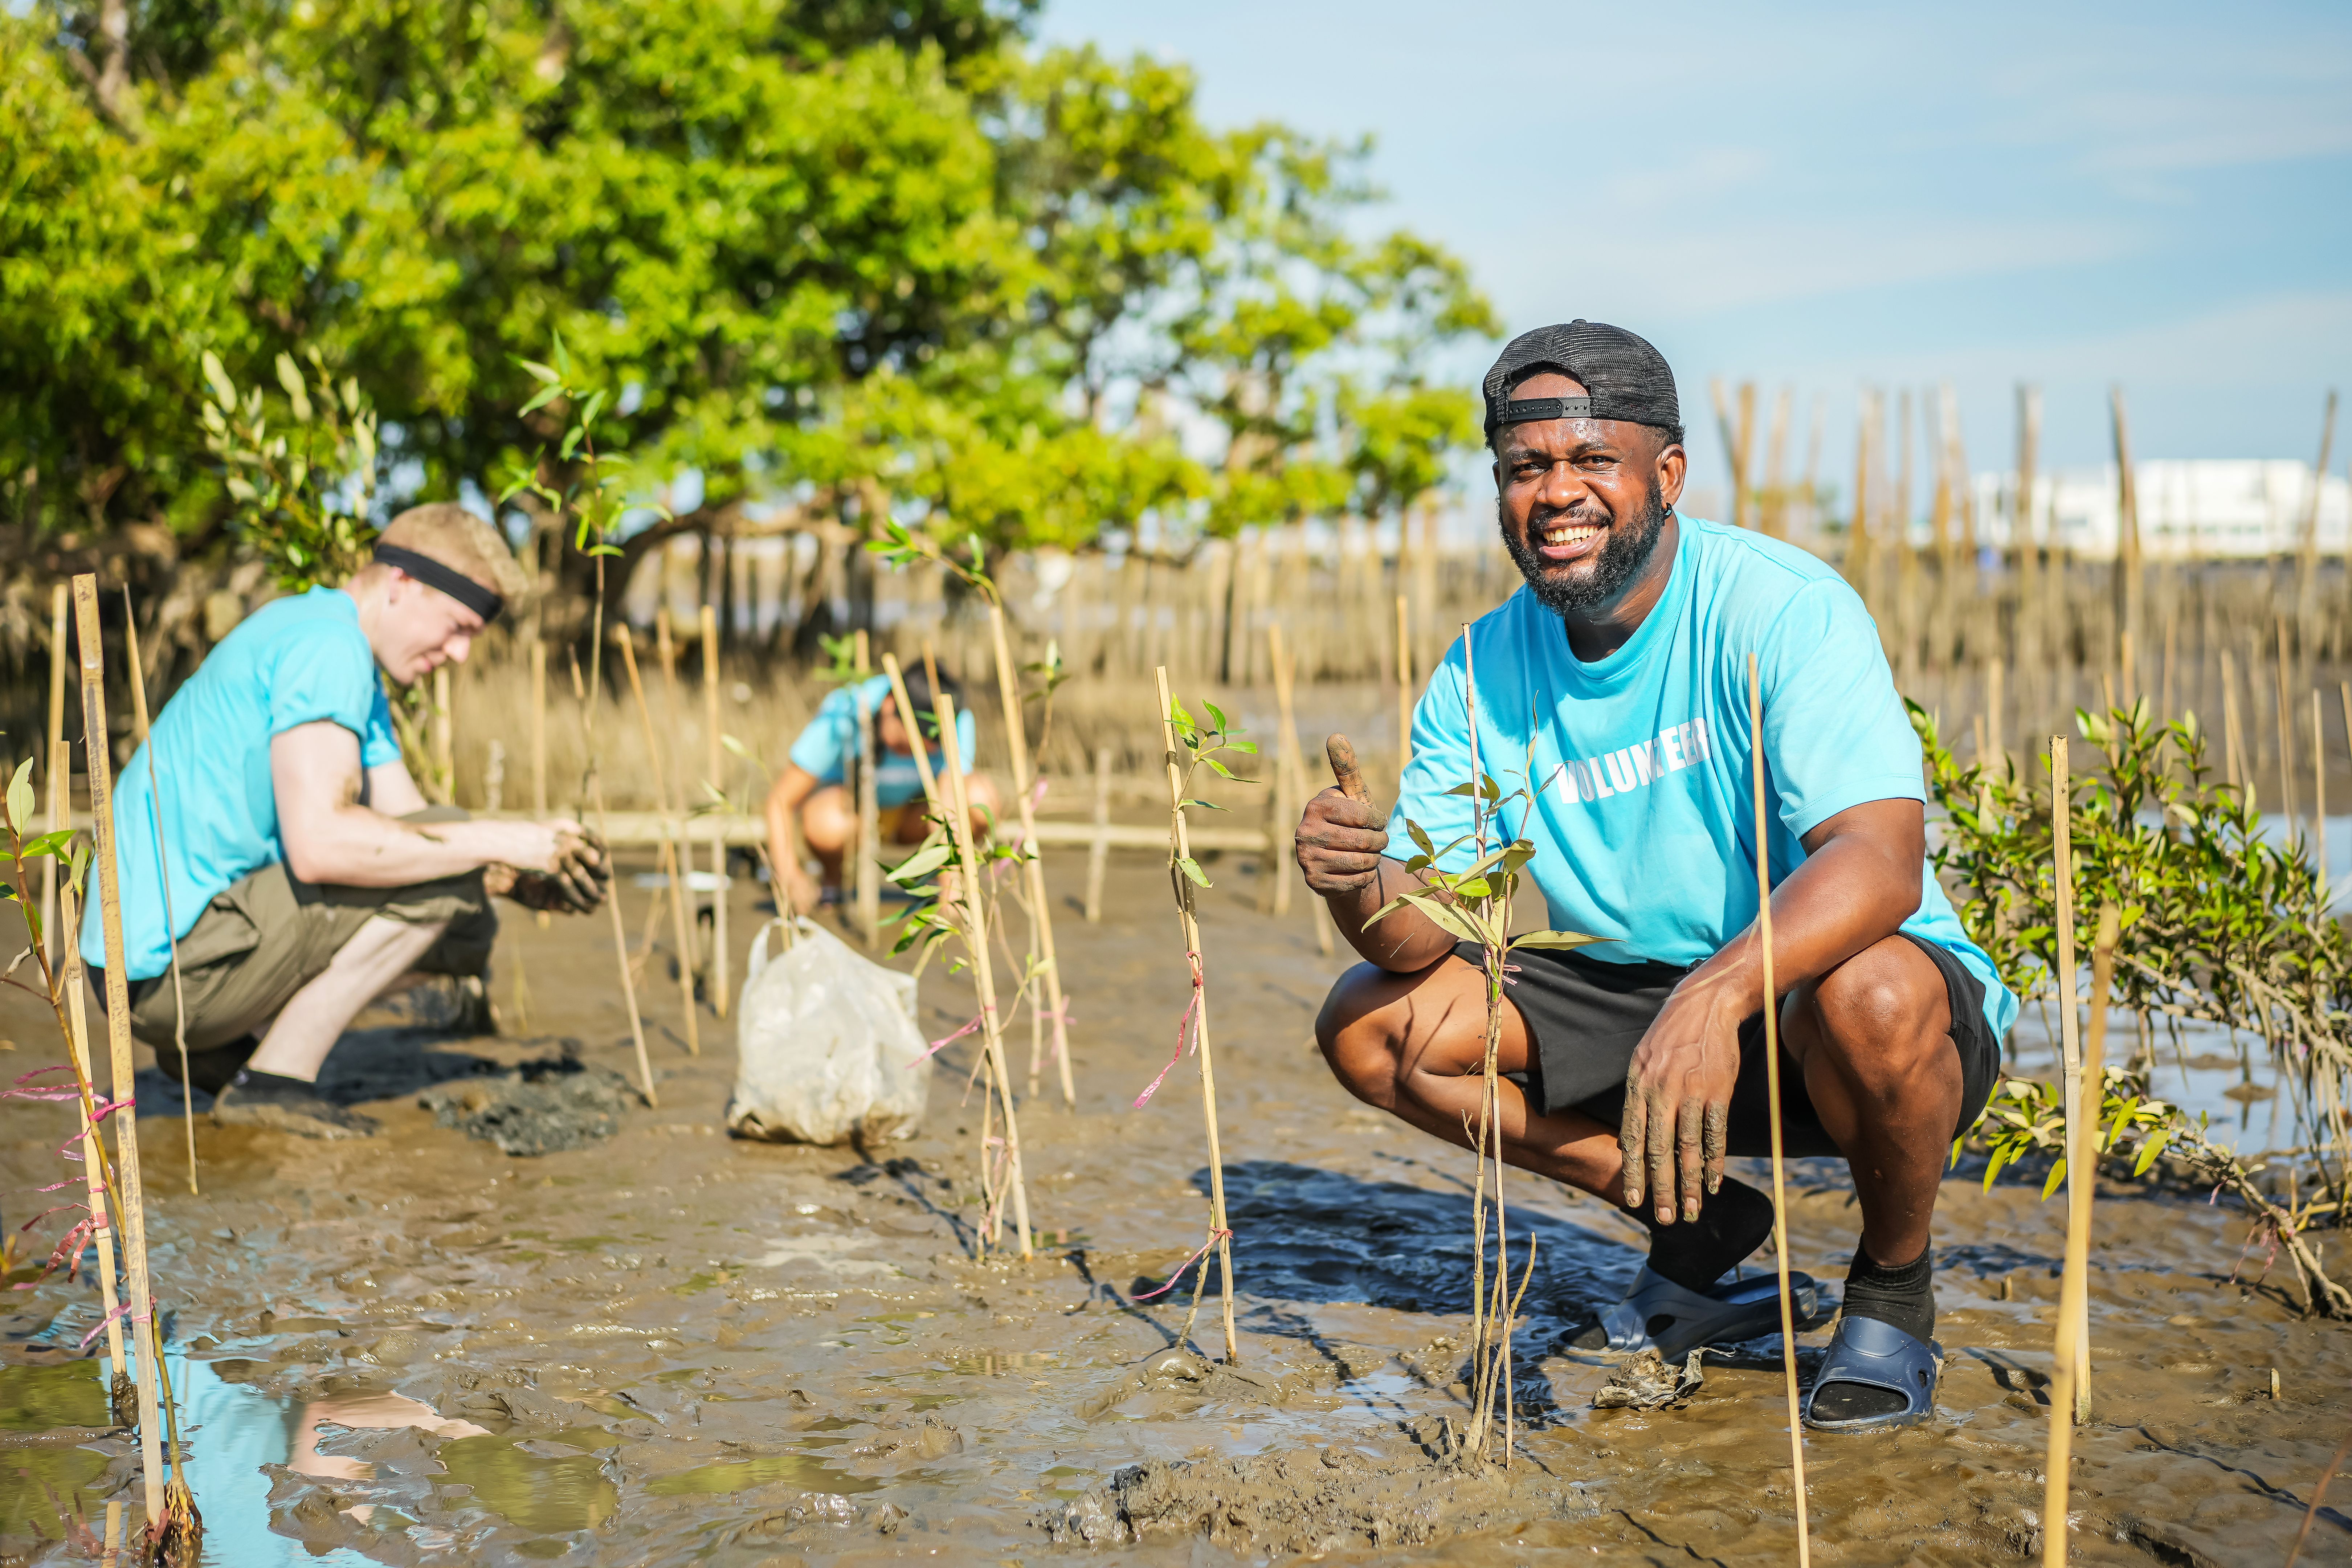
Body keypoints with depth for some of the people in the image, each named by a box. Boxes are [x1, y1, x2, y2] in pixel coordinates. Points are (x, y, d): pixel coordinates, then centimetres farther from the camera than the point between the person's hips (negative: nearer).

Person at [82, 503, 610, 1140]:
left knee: (462, 930, 12)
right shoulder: (324, 646, -16)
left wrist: (522, 878, -2)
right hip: (173, 963, -10)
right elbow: (319, 842, -28)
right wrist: (498, 843, -22)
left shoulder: (349, 660, 18)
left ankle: (218, 1046, 10)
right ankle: (277, 1077, -9)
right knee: (442, 874, -16)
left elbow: (407, 822, 15)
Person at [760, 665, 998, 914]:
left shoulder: (958, 723, -29)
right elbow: (780, 800, -28)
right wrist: (789, 877, -41)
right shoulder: (841, 718, -33)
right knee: (826, 825, -39)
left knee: (981, 799, -30)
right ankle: (832, 880, -3)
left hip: (912, 813, 2)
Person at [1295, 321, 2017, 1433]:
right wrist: (1362, 883, -31)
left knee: (1869, 996, -40)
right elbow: (1422, 937, -6)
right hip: (1640, 991, 6)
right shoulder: (1484, 674, -4)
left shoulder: (1780, 609, -21)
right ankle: (1700, 1227, 6)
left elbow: (1882, 860, -35)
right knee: (1370, 1023, -7)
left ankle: (1893, 1287, -6)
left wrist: (1717, 992, -52)